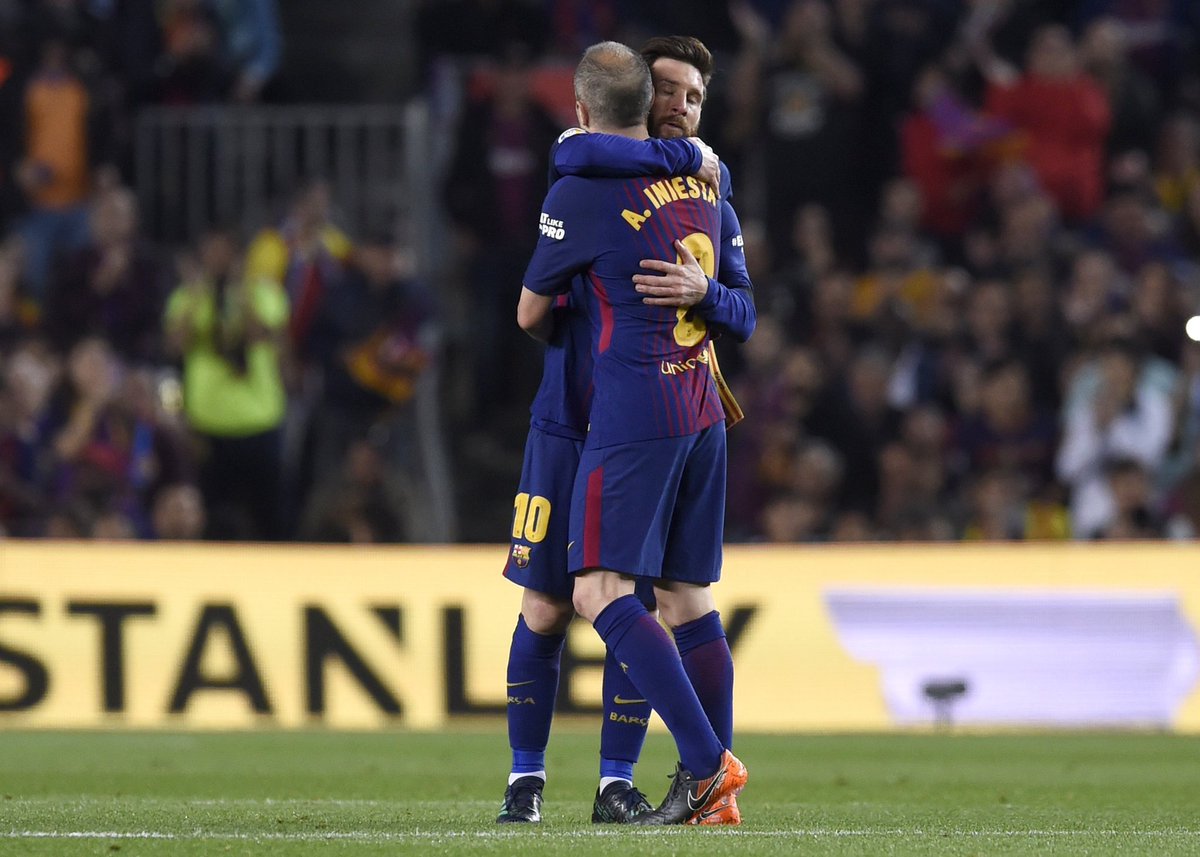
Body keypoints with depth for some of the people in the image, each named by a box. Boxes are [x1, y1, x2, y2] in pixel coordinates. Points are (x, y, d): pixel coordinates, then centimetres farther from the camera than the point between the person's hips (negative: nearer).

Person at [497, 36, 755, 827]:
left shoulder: (713, 208, 8)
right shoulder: (596, 178, -2)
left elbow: (745, 315, -3)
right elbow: (574, 153, -28)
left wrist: (703, 290, -25)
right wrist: (684, 160, -21)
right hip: (568, 427, -2)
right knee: (545, 611, 1)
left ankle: (616, 783, 7)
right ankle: (527, 777, 13)